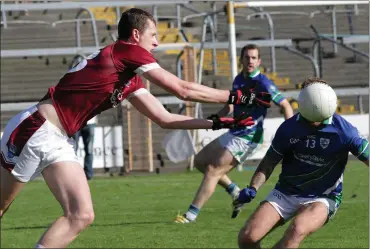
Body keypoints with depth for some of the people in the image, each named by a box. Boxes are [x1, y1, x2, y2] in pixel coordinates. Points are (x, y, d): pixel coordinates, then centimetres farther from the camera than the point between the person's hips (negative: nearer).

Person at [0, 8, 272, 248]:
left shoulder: (130, 81, 14)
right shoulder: (128, 51, -12)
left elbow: (164, 118, 20)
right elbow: (182, 90, -13)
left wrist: (217, 123, 18)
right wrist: (236, 96, -4)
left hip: (57, 141, 8)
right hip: (36, 130, -8)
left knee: (81, 216, 0)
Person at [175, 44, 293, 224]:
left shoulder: (262, 83, -16)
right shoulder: (239, 79, 8)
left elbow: (285, 106, -16)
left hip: (247, 139, -9)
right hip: (233, 133, 9)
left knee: (213, 170, -14)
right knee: (200, 161, 16)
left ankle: (191, 214, -11)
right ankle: (235, 192, 20)